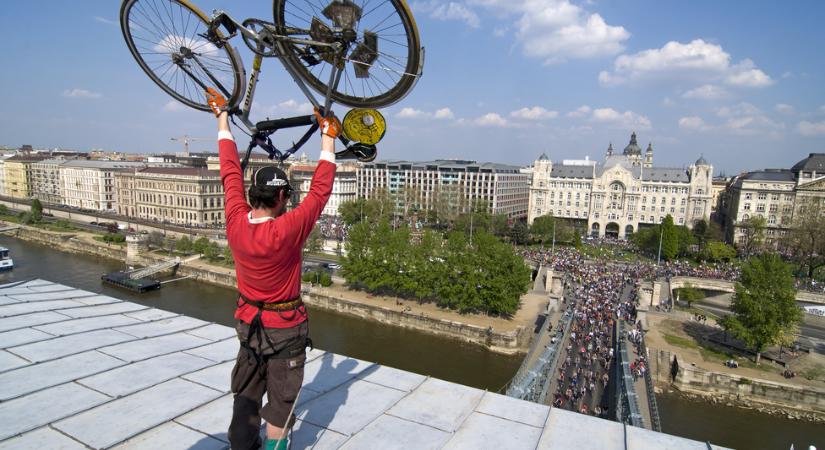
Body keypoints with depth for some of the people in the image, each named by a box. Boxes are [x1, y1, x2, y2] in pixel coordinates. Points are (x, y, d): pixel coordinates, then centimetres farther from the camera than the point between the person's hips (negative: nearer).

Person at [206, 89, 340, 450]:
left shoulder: (235, 223, -15)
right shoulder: (288, 231, -29)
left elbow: (230, 171, -5)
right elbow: (320, 190, -23)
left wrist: (222, 118, 7)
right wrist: (328, 138, -15)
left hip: (248, 322, 6)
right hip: (285, 328, -5)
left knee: (245, 396, 22)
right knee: (280, 402, 11)